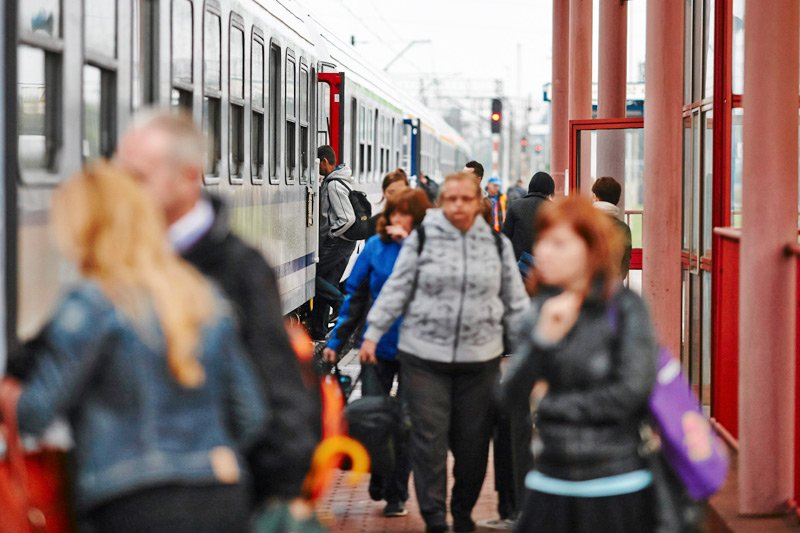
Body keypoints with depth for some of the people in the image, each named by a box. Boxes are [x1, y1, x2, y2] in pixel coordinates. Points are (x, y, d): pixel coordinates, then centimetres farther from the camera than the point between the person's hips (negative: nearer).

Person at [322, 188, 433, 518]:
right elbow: (355, 295, 8)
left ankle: (396, 494, 20)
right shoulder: (375, 246, 2)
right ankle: (378, 479, 25)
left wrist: (409, 245, -25)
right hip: (378, 346, 2)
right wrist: (336, 341, 7)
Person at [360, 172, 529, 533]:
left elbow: (514, 301, 14)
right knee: (430, 437, -4)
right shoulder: (422, 238, 1)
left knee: (473, 441, 6)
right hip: (424, 355, -2)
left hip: (480, 357, 2)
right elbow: (397, 289, 3)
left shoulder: (497, 244, 8)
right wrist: (373, 334, 0)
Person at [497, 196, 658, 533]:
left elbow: (631, 392, -16)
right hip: (553, 483, 4)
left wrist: (553, 404, -5)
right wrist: (543, 339, -17)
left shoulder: (625, 308, -8)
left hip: (615, 487, -4)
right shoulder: (544, 309, 6)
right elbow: (509, 397, -1)